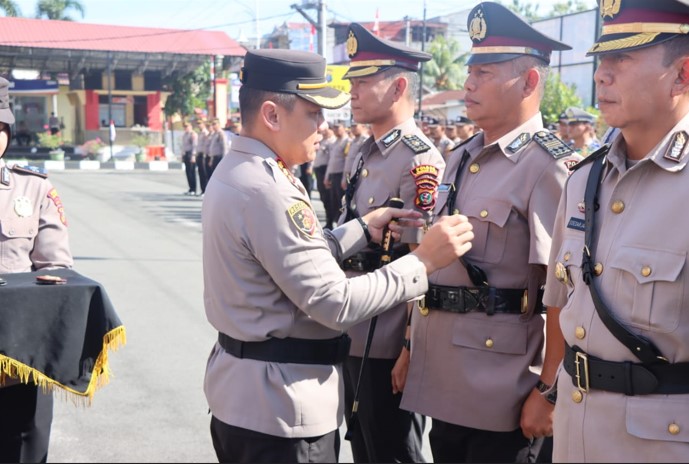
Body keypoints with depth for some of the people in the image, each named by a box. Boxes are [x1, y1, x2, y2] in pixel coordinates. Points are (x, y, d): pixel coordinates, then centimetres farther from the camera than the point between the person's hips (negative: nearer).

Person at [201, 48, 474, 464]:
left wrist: (363, 229, 5)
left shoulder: (236, 171, 7)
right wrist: (423, 261, -18)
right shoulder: (266, 190, -24)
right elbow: (335, 303, -24)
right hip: (280, 404, -10)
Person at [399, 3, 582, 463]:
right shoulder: (460, 158, 10)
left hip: (503, 395, -7)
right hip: (445, 382, 7)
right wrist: (410, 346, 17)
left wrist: (550, 393, -17)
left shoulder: (551, 166, -14)